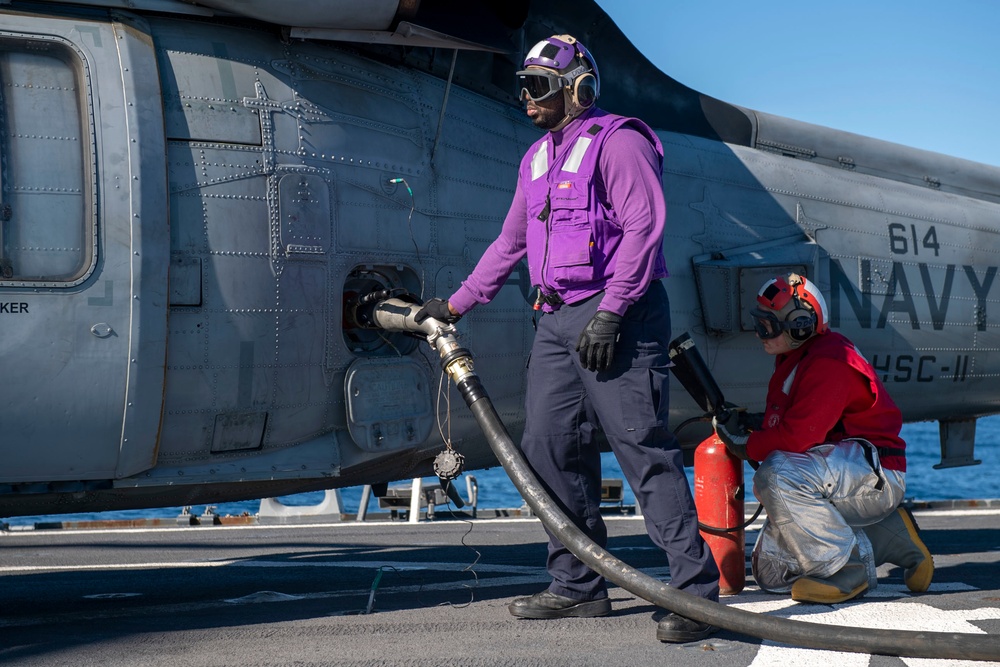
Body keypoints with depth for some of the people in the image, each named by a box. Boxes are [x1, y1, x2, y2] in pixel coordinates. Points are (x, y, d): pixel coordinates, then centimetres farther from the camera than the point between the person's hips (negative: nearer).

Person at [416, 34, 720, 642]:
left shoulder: (618, 141, -6)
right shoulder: (538, 158, 21)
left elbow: (643, 227, -16)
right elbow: (510, 243, 28)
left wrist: (610, 312, -23)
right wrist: (456, 304, 27)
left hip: (617, 317, -9)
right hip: (558, 319, 9)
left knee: (643, 447, -14)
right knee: (549, 446, 6)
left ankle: (696, 591, -14)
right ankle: (578, 587, 15)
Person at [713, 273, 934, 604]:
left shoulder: (829, 363, -20)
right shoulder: (792, 359, 13)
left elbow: (798, 435, -27)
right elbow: (783, 424, 19)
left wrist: (744, 445, -12)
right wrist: (751, 422, -2)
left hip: (875, 475, -11)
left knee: (777, 475, -36)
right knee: (772, 574, 6)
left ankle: (849, 568, -21)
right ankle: (890, 537, 13)